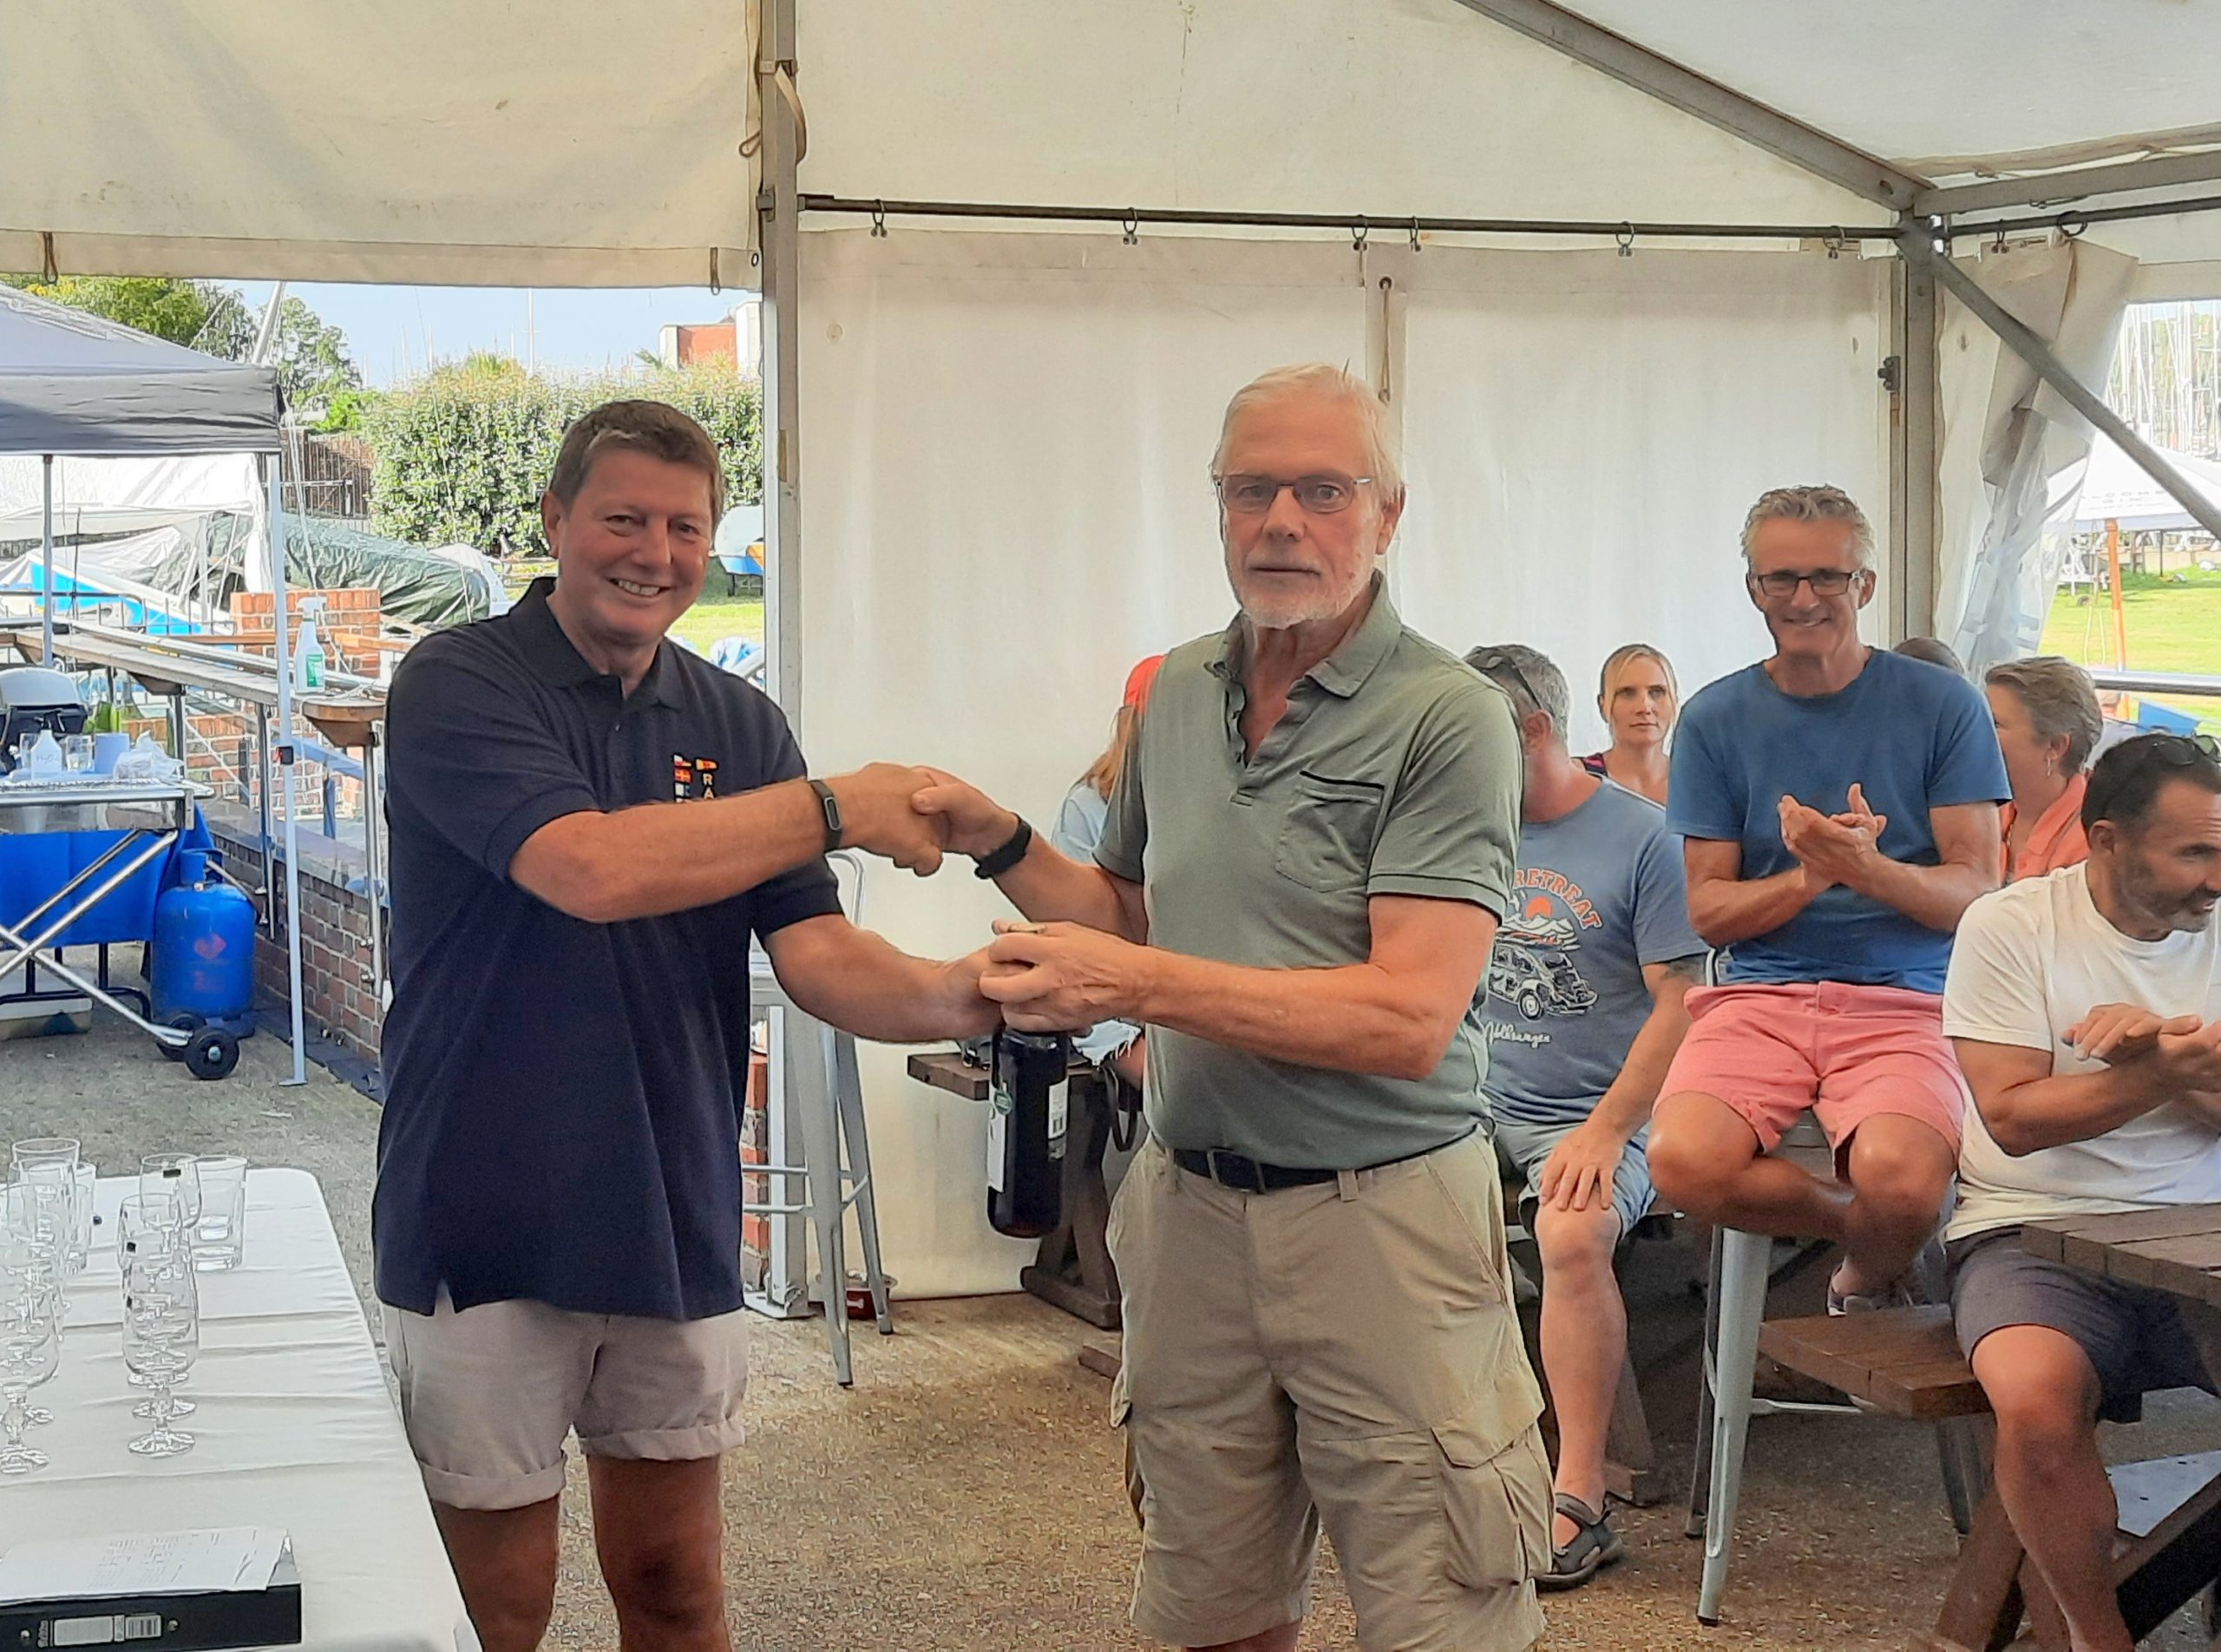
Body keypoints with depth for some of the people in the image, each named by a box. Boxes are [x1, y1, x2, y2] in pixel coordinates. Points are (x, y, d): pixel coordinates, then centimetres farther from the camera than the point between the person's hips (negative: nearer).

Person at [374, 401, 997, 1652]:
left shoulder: (738, 725, 7)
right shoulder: (459, 687, -9)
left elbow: (816, 954, -2)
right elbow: (593, 870, -25)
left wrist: (947, 995, -24)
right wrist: (836, 807, -20)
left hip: (676, 1223, 5)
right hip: (491, 1229, -4)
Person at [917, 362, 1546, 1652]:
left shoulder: (1447, 720, -12)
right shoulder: (1178, 695, 9)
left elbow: (1410, 1018, -20)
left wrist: (1136, 985, -22)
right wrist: (1002, 845, 4)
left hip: (1379, 1214, -6)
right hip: (1192, 1204, 6)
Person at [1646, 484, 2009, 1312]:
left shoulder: (1942, 705, 5)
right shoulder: (1714, 719, 9)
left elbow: (1976, 891, 1)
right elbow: (1708, 910, 8)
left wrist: (1870, 869, -19)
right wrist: (1809, 877, -12)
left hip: (1905, 1001, -2)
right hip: (1759, 995, 2)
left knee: (1900, 1179, -32)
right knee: (1684, 1162, -28)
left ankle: (1869, 1273, 7)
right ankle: (1857, 1222, 3)